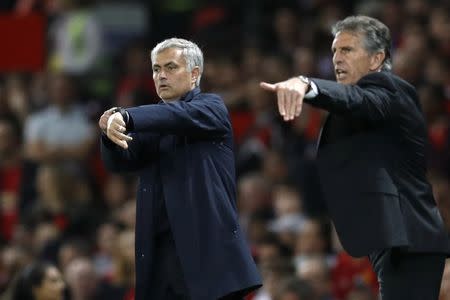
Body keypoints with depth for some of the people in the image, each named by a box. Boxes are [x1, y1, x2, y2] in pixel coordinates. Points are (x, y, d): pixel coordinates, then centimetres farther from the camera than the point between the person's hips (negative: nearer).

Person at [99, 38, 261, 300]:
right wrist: (112, 131, -16)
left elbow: (180, 114, -18)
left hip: (208, 247, -5)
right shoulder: (155, 125, 20)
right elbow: (120, 161, 7)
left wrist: (125, 118, -34)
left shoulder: (211, 107, 4)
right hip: (162, 253, 5)